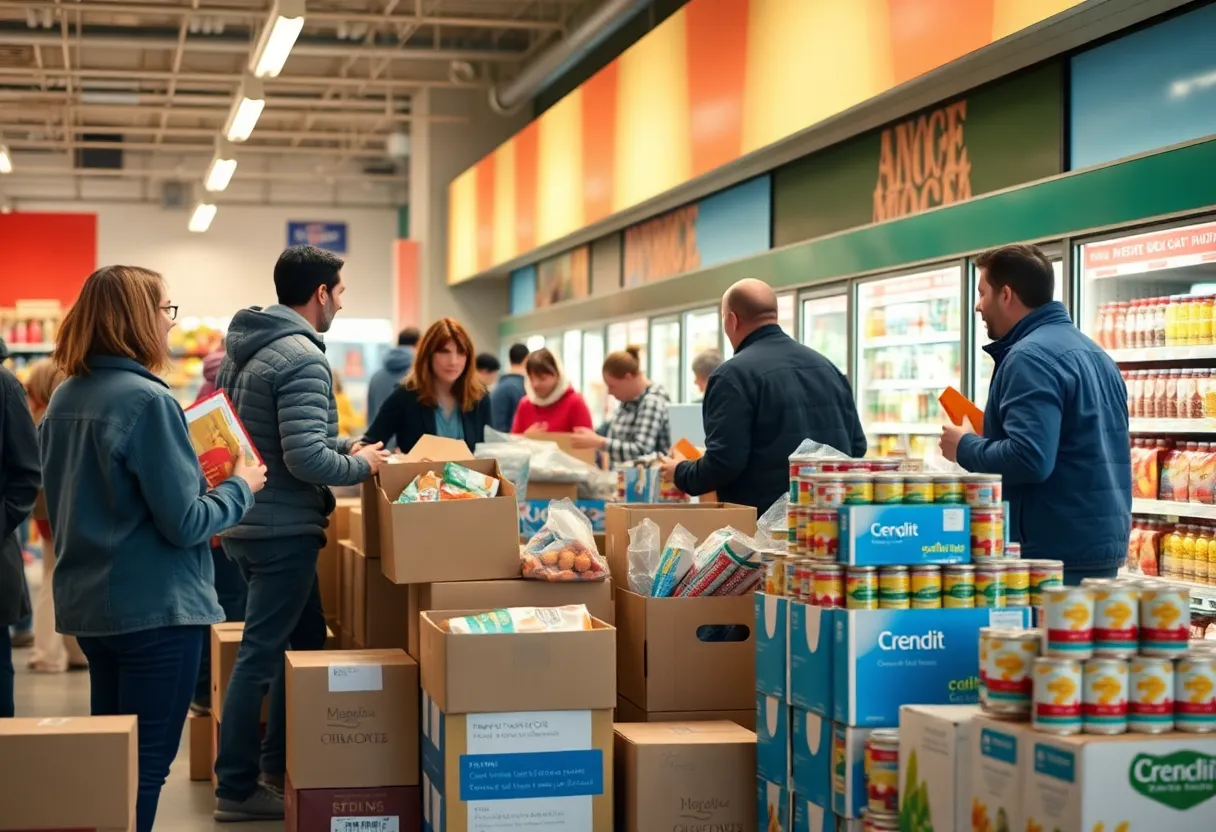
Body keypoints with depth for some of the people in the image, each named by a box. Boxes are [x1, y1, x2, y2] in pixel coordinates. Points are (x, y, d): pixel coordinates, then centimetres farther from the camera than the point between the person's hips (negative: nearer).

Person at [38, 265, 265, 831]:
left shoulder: (65, 398, 6)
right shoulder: (148, 400, -20)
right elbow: (185, 524, -19)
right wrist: (240, 487, -3)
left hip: (86, 604, 8)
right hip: (155, 609, -8)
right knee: (145, 764, 2)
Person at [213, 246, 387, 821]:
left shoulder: (243, 346, 10)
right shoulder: (303, 358, -19)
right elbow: (305, 459, -26)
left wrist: (343, 445, 14)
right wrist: (361, 466, -9)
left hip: (246, 519, 10)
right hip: (283, 529, -10)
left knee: (304, 639, 19)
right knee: (262, 653, -1)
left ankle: (280, 766, 28)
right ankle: (237, 789, 7)